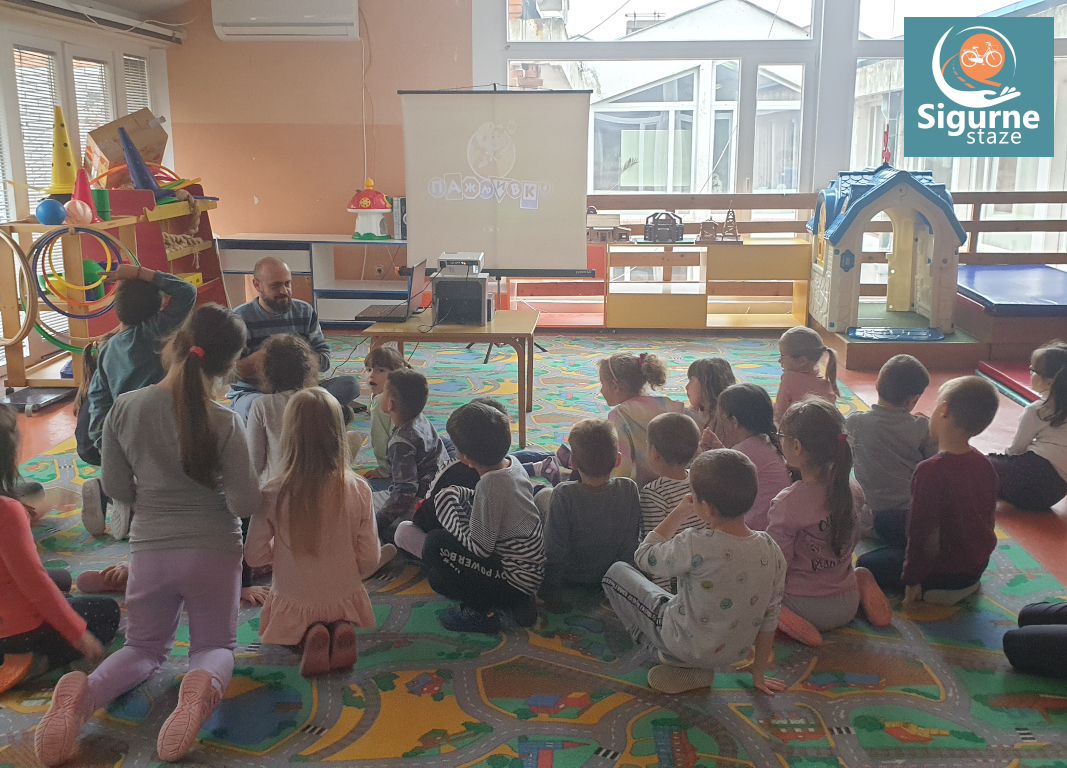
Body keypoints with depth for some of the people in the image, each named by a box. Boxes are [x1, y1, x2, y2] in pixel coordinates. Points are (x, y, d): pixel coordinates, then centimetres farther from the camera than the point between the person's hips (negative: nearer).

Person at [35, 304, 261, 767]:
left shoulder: (124, 410, -11)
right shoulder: (224, 424, -19)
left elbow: (116, 489, -1)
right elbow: (245, 504, -15)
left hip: (150, 550, 2)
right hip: (213, 551, -2)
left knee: (145, 647, 24)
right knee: (215, 646, 19)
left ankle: (83, 694, -10)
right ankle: (203, 685, -20)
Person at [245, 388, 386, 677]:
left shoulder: (273, 494, -21)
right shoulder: (358, 490, -18)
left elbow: (254, 556, -10)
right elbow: (369, 560, -10)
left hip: (293, 603, -1)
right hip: (345, 599, 1)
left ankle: (308, 636, -1)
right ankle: (340, 630, 0)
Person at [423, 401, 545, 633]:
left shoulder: (491, 484, -28)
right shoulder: (512, 464, -3)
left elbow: (479, 548, -21)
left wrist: (447, 505, -13)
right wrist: (459, 495, 2)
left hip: (516, 579, -9)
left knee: (435, 545, -9)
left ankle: (483, 611, -1)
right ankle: (515, 603, 11)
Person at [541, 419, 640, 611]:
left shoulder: (564, 494, -32)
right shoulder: (629, 489, -24)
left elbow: (555, 549, -24)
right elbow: (631, 545, -12)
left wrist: (551, 587, -7)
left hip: (571, 575, -3)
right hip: (609, 575, 3)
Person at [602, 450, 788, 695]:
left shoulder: (695, 546, -31)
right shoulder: (771, 551, -15)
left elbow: (644, 558, -11)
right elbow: (769, 617, -3)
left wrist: (678, 513, -1)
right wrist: (759, 671, 11)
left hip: (685, 644, -5)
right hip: (734, 654, 5)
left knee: (617, 572, 11)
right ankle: (695, 667, 16)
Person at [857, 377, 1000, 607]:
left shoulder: (930, 471, -29)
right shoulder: (985, 465, -5)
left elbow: (921, 530, -24)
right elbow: (988, 517, 7)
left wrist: (912, 580, -12)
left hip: (944, 572, -8)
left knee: (867, 564, 6)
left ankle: (932, 589, -4)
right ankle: (966, 584, 16)